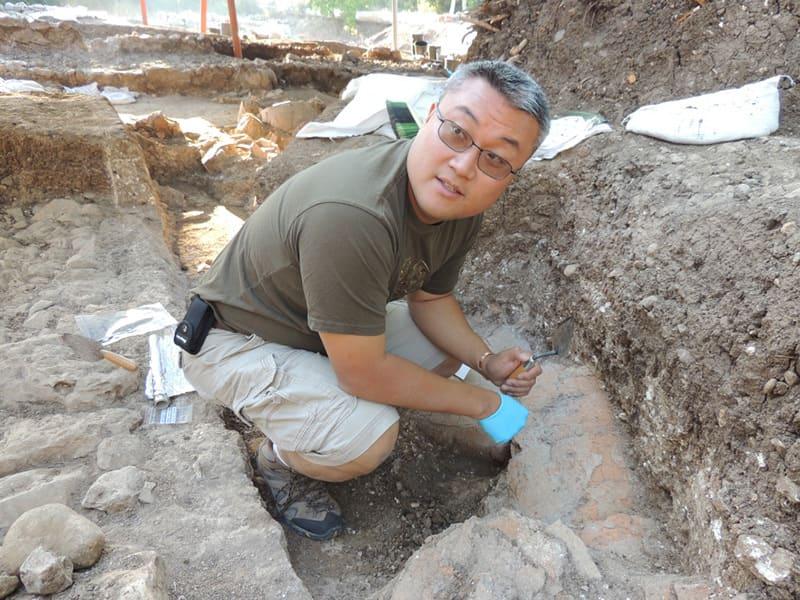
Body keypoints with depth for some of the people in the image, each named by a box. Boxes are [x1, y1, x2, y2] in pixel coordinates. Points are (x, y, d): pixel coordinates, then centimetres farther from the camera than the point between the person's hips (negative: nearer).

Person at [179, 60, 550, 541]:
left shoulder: (459, 206, -11)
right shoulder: (350, 216, -39)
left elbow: (430, 298, 5)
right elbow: (364, 374, -31)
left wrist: (487, 361, -12)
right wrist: (484, 404, -19)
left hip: (326, 325, 8)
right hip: (237, 339, -7)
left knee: (447, 350, 5)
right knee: (367, 437, -28)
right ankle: (281, 457, 5)